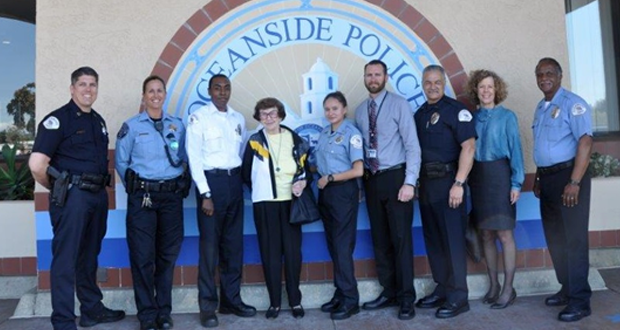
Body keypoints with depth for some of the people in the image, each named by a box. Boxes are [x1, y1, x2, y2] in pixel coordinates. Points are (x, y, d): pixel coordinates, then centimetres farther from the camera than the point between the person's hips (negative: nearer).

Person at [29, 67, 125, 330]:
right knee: (65, 260, 0)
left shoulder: (98, 121, 14)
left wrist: (100, 188, 10)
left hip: (98, 195, 7)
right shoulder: (57, 119, -9)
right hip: (71, 197, -7)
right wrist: (58, 189, -4)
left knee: (89, 257, 17)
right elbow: (36, 164, -17)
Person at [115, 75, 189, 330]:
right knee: (143, 256, -1)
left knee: (168, 254, 8)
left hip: (172, 196, 3)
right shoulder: (131, 126, 1)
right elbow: (121, 162, 6)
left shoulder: (178, 125, 8)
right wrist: (135, 187, 7)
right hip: (142, 196, -2)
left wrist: (181, 184, 8)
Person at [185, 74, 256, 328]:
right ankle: (208, 305, 9)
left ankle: (231, 299, 21)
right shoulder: (198, 118, -2)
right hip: (211, 181, -5)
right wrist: (205, 194, -13)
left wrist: (241, 179, 6)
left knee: (234, 243, 9)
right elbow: (194, 158, -7)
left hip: (235, 181, 5)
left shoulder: (238, 119, 13)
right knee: (210, 244, -1)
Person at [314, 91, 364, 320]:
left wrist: (330, 178, -10)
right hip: (326, 192, 7)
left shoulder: (351, 133, -9)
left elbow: (358, 170, -15)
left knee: (343, 245, -3)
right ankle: (340, 294, 22)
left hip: (343, 191, -7)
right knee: (333, 244, 11)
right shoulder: (324, 134, 12)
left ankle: (350, 299, 8)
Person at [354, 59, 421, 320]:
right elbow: (361, 148, 12)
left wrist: (409, 182, -17)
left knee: (400, 239, -1)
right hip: (371, 180, 5)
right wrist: (362, 179, 4)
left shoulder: (399, 105, -5)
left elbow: (412, 145, -9)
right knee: (380, 239, 11)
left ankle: (406, 298, 11)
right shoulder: (360, 111, 10)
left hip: (395, 177, -5)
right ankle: (389, 292, 25)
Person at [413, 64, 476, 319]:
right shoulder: (420, 114, 14)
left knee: (452, 240, -2)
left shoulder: (455, 109, -6)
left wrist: (458, 183, -20)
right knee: (433, 239, 12)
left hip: (447, 181, -7)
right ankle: (442, 289, 25)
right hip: (426, 183, 7)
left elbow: (468, 147, -14)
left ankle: (458, 297, 9)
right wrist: (416, 181, 7)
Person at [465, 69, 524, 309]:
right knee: (486, 235, 9)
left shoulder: (506, 116, -1)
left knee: (504, 234, -3)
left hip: (499, 176, -4)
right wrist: (467, 181, -1)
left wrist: (516, 183, -11)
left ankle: (508, 288, 8)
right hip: (477, 178, 4)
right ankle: (493, 285, 21)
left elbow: (515, 150, -4)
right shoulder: (472, 118, 9)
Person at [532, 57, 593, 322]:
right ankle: (567, 289, 27)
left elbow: (585, 143, -17)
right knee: (555, 238, 13)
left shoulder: (573, 104, -10)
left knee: (573, 239, -4)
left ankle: (580, 300, 5)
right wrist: (538, 178, 15)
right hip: (547, 178, 8)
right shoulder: (540, 108, 15)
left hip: (568, 175, -8)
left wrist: (575, 182, -23)